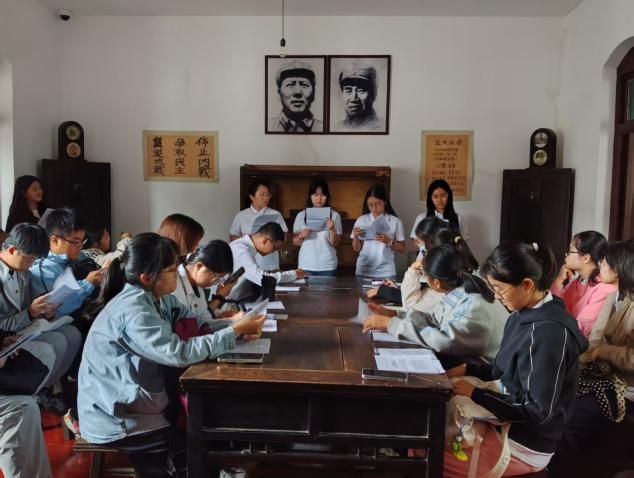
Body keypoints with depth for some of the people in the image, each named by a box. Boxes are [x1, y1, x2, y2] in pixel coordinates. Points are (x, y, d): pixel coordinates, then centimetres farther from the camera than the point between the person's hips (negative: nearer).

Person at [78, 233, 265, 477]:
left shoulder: (156, 297, 1)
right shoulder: (133, 309, -28)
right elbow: (179, 353, -32)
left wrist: (235, 324, -17)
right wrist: (235, 331, -27)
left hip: (130, 401, 8)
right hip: (113, 418, -8)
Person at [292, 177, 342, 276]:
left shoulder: (334, 215, -1)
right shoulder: (301, 215, 3)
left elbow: (335, 244, -2)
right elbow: (295, 242, 9)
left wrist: (332, 230, -19)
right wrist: (301, 236, -11)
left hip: (327, 266, -1)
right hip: (306, 266, 1)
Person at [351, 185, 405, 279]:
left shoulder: (395, 221, -2)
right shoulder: (361, 220, 2)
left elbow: (402, 249, 1)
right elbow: (356, 249, 7)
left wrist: (389, 241, -15)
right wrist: (356, 237, -12)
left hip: (386, 273, -1)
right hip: (363, 271, 1)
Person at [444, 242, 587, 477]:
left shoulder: (549, 332, -26)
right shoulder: (524, 315, 3)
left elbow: (538, 412, -24)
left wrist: (475, 394, -19)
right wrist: (468, 369, 2)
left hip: (525, 442, -9)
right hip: (507, 420, 9)